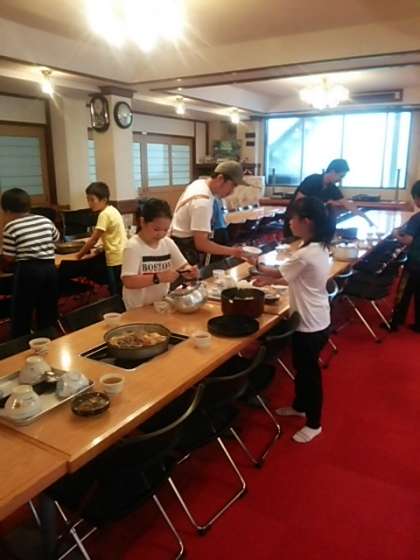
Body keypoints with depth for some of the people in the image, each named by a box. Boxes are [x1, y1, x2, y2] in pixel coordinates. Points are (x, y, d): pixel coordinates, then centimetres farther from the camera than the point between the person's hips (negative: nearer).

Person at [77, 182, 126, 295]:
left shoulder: (104, 214, -17)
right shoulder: (112, 210, 11)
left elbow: (93, 239, -15)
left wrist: (80, 254, -5)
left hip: (116, 259, -9)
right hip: (122, 256, 9)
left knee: (116, 294, 0)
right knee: (121, 293, 17)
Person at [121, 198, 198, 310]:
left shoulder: (168, 243, 1)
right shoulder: (133, 246, -15)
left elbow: (183, 266, 9)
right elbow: (128, 281, -22)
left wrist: (190, 271, -13)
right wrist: (159, 277, -29)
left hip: (162, 304, 6)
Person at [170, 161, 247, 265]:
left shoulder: (200, 183, 1)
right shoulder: (202, 201, -28)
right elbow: (201, 244, -30)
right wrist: (231, 251, -26)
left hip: (183, 242, 10)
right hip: (185, 247, -10)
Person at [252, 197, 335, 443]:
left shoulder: (304, 255, -27)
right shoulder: (320, 249, 2)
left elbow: (278, 273, -10)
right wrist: (270, 280, 8)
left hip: (310, 326, -9)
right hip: (315, 322, 9)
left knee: (310, 373, 9)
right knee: (302, 368, 26)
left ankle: (313, 424, 28)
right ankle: (300, 406, 47)